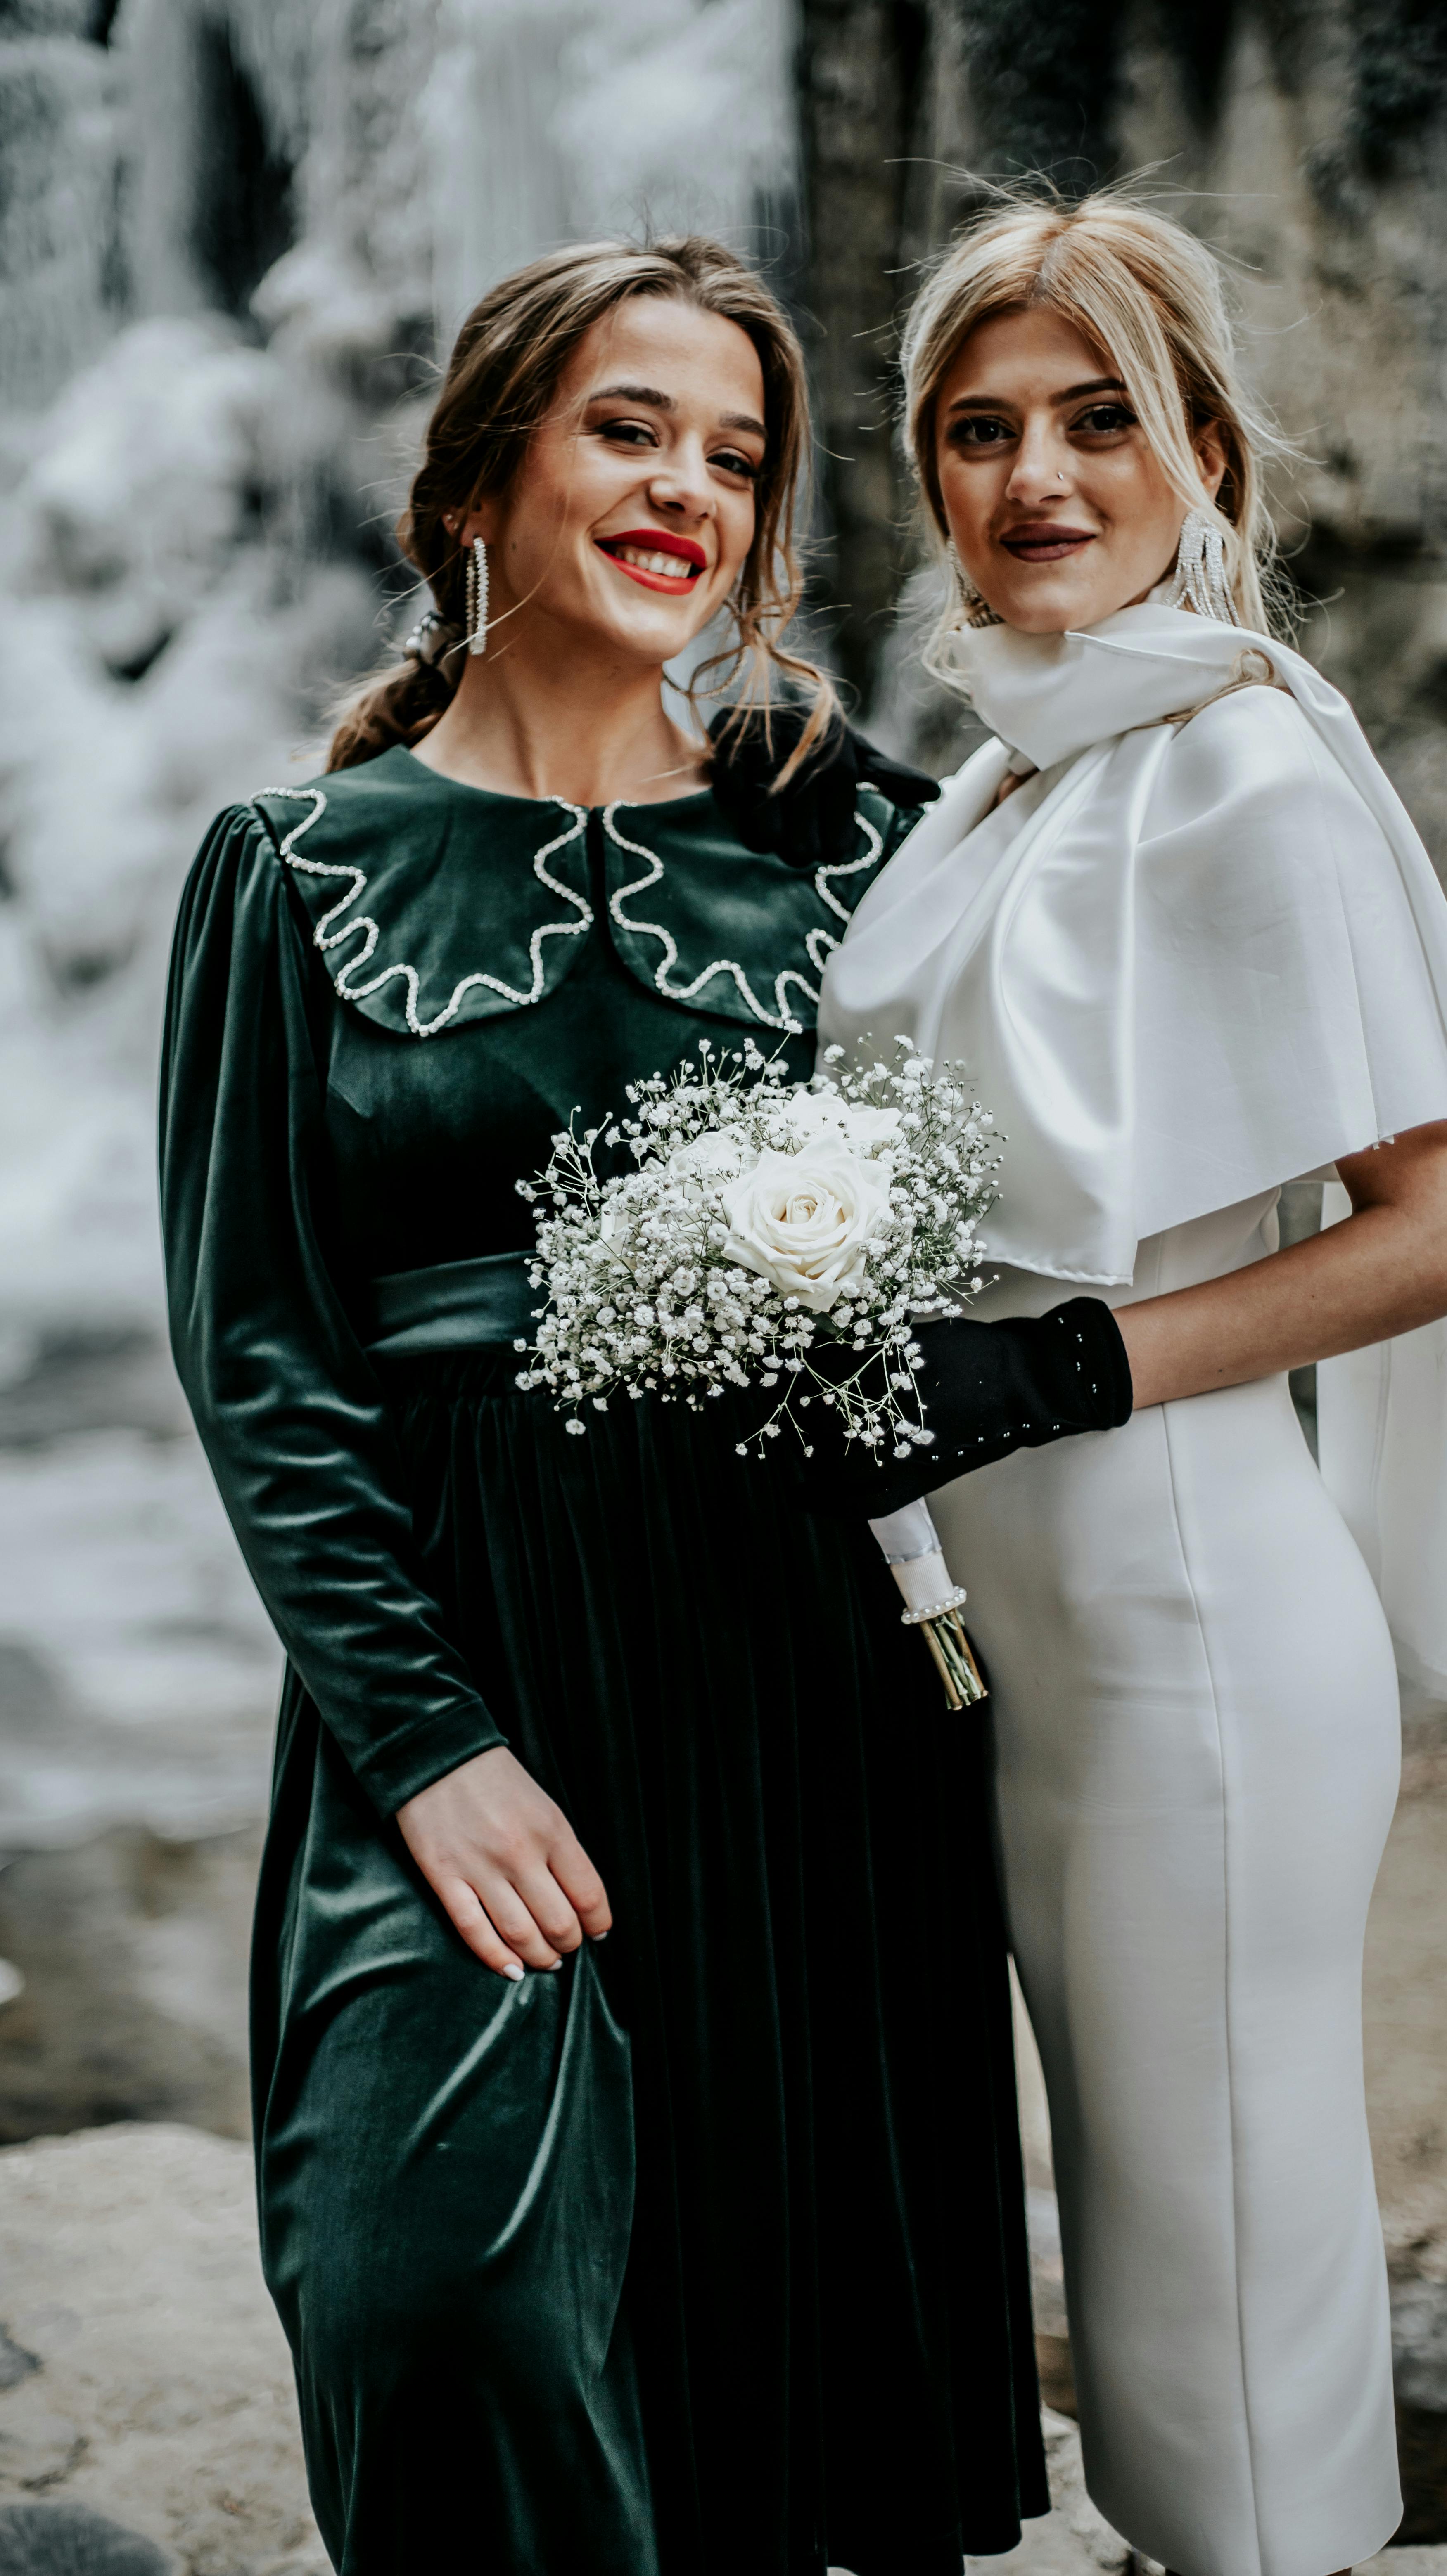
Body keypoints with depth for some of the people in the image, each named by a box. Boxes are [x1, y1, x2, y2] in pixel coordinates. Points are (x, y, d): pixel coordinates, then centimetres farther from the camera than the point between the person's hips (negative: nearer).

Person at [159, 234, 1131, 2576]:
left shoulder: (845, 838, 8)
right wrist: (430, 1740, -11)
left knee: (798, 2269, 9)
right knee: (459, 2281, -11)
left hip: (811, 1679, 2)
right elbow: (256, 1352, -3)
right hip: (462, 1661, -2)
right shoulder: (304, 874, 2)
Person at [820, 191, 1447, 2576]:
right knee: (1131, 2225, 20)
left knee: (1230, 2268, 4)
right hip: (1023, 1613, 9)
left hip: (1186, 1617, -9)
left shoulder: (1252, 769, -12)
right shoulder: (1007, 778, 13)